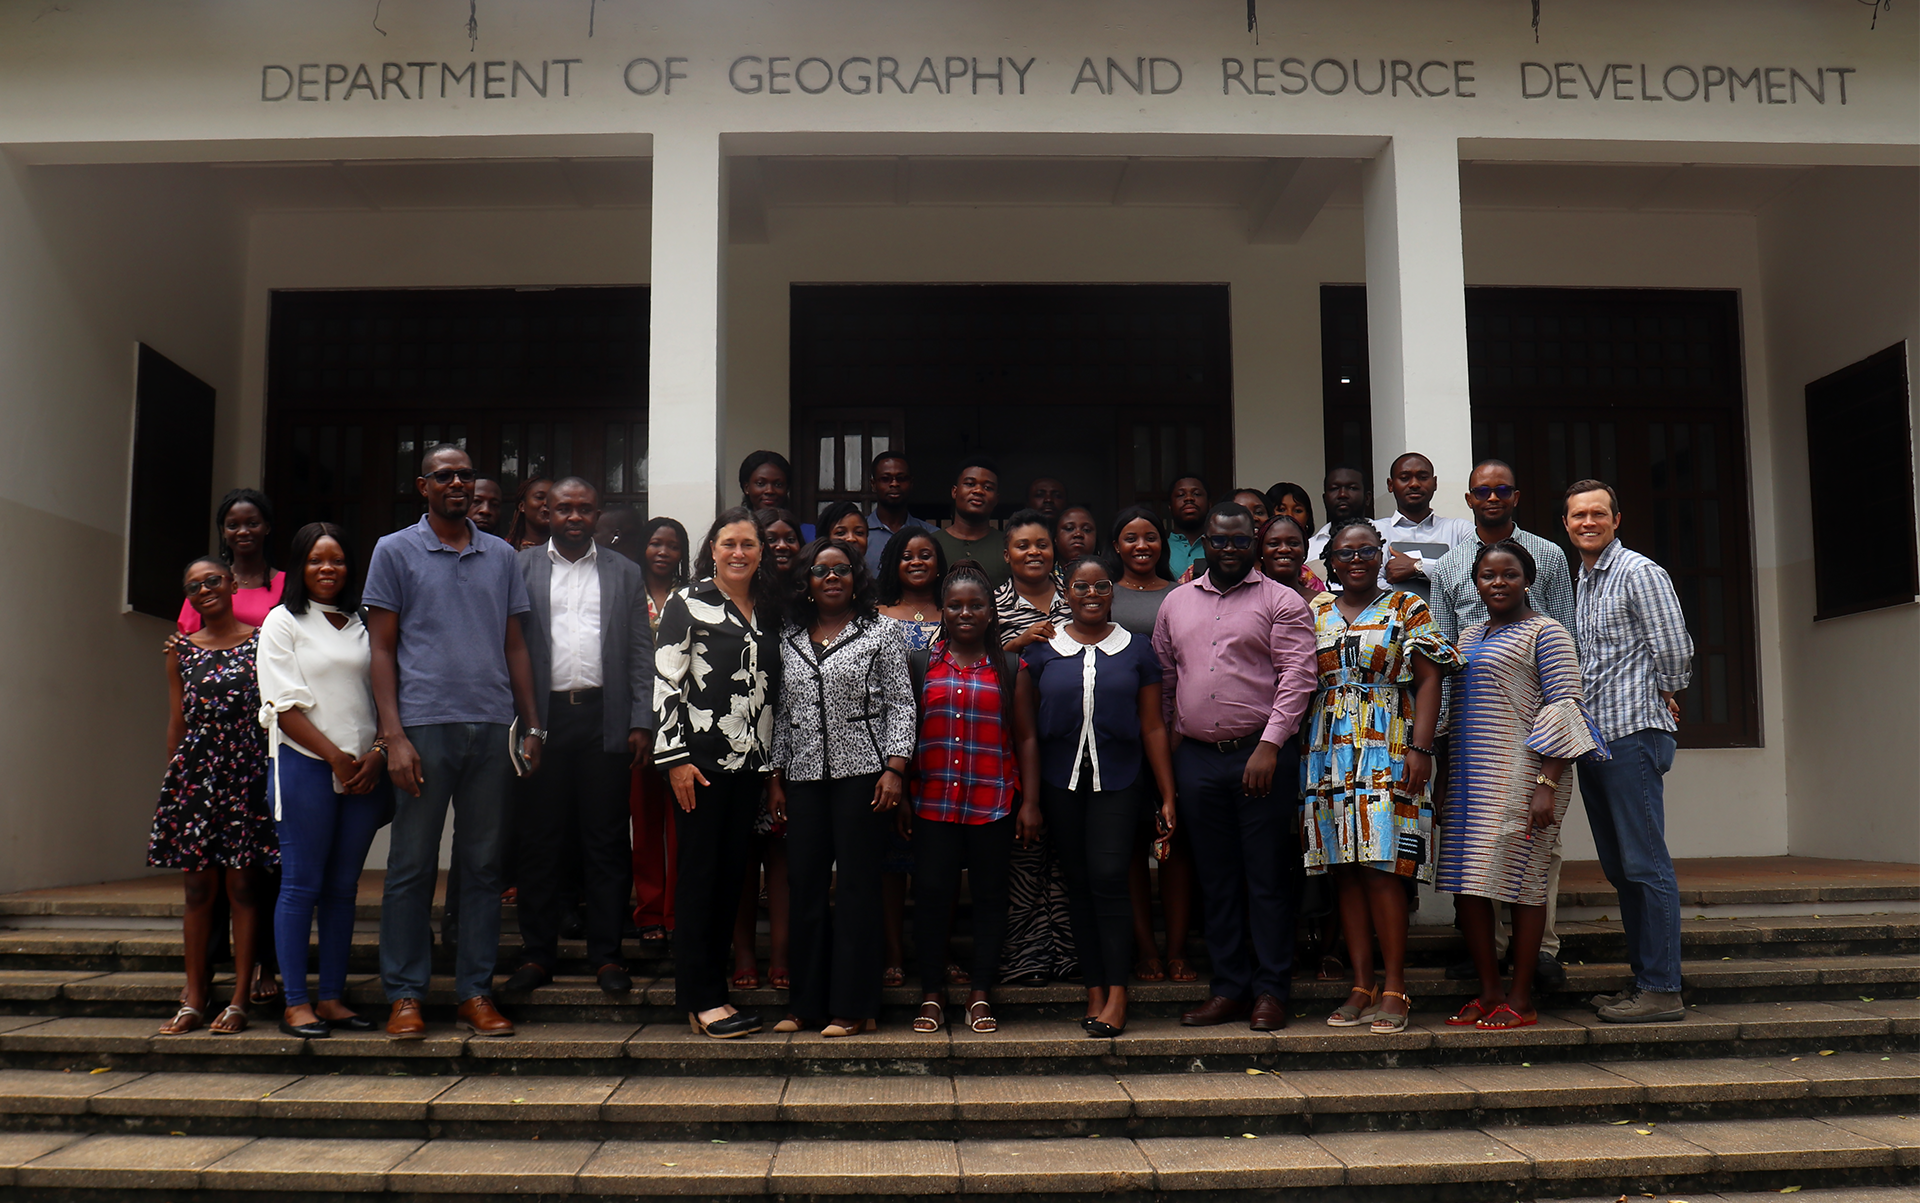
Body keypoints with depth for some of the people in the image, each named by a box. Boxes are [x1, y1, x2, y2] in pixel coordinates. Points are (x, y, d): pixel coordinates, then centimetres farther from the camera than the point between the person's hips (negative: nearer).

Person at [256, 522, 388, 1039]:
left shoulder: (364, 625, 16)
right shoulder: (282, 622, 4)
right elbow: (285, 705, -4)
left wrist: (378, 754, -3)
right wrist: (336, 757, -11)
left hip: (364, 769, 4)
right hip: (305, 765, -4)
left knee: (344, 885, 6)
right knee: (301, 884, -2)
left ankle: (332, 997, 13)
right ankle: (295, 1003, 3)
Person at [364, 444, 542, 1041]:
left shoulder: (502, 556, 15)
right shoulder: (395, 551, 6)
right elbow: (382, 648, 2)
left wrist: (532, 725, 9)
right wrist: (393, 734, -7)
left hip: (492, 727, 3)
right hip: (424, 724, -3)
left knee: (484, 864, 5)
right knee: (412, 865, 1)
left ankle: (476, 991, 13)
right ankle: (405, 995, 10)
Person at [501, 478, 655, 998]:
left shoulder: (625, 573, 13)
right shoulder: (522, 568, 10)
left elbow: (641, 653, 9)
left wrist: (641, 723, -1)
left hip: (604, 719, 0)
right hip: (543, 718, 0)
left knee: (607, 841, 3)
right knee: (539, 840, 4)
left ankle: (606, 954, 11)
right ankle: (537, 952, 14)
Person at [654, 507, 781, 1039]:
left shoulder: (770, 610, 14)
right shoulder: (687, 604, -2)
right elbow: (665, 681, -7)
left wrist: (774, 760, 13)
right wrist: (675, 756, -12)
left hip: (751, 761, 5)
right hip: (701, 760, -5)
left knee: (732, 875, 8)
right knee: (699, 874, -1)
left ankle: (712, 987, 17)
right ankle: (701, 999, 5)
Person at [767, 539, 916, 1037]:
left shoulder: (880, 632, 3)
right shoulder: (788, 639, 13)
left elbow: (900, 704, -1)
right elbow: (781, 712, 15)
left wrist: (895, 768, -10)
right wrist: (775, 777, 11)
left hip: (862, 773, -4)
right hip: (804, 777, 4)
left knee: (856, 886, -2)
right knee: (805, 885, 4)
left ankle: (853, 1007, 5)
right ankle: (807, 1001, 15)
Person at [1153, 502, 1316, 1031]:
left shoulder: (1281, 601, 0)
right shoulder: (1176, 603, 14)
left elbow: (1297, 678, -8)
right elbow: (1163, 679, 17)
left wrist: (1269, 745, -17)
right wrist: (1167, 743, 10)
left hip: (1261, 756, -4)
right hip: (1197, 758, 4)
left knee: (1268, 878, 1)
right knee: (1217, 880, 10)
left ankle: (1270, 991, 10)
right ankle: (1228, 988, 18)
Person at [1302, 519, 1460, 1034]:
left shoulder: (1408, 609, 5)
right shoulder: (1314, 612, 14)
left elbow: (1429, 681, -1)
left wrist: (1420, 748, -11)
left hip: (1389, 748, -4)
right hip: (1329, 754, 4)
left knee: (1382, 866, -10)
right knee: (1344, 868, 3)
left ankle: (1394, 988, -2)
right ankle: (1361, 987, 9)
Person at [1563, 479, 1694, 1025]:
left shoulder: (1639, 572, -6)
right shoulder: (1580, 582, 19)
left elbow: (1675, 649, -9)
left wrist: (1661, 698, 4)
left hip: (1633, 733, -9)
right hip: (1592, 737, 9)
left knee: (1646, 865, -8)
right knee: (1620, 868, 10)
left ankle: (1663, 990, -5)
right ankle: (1642, 980, 17)